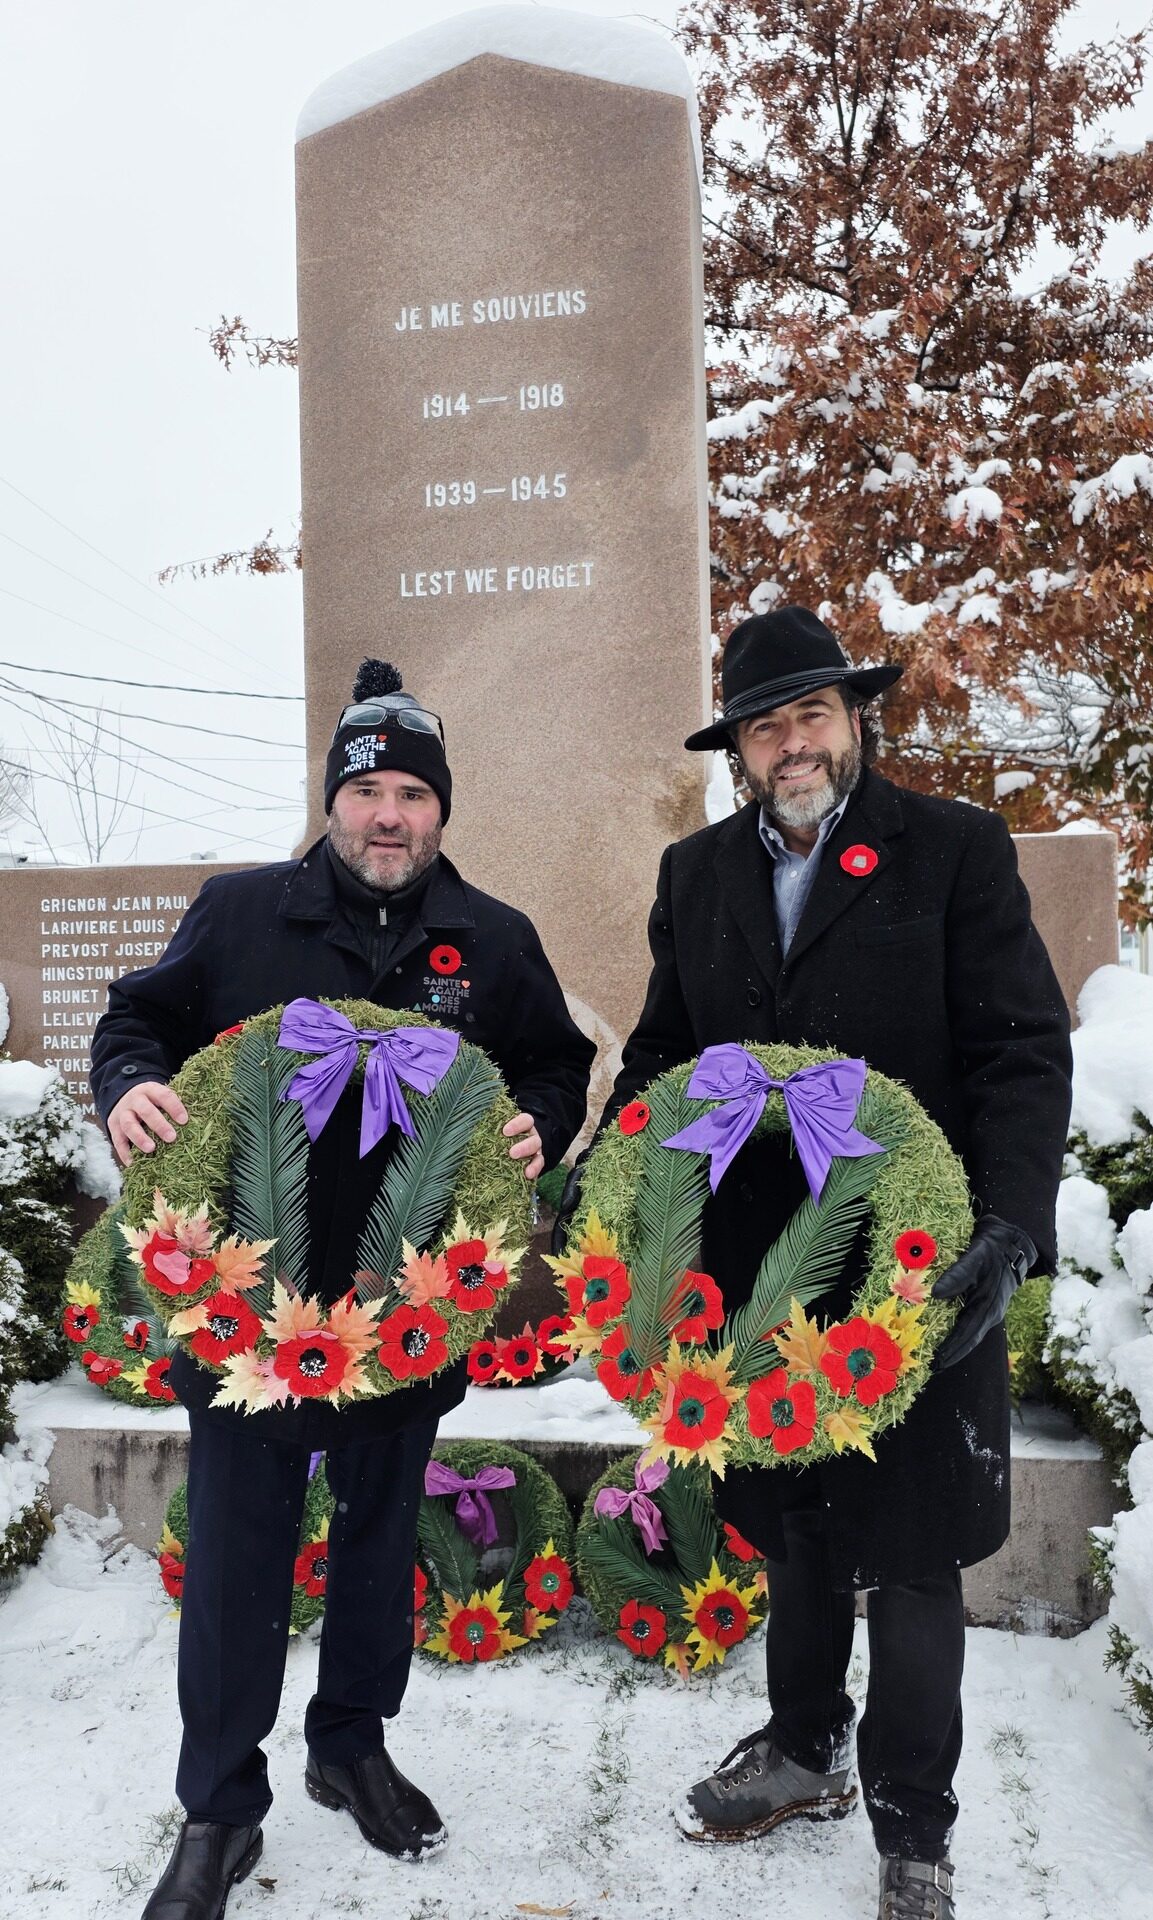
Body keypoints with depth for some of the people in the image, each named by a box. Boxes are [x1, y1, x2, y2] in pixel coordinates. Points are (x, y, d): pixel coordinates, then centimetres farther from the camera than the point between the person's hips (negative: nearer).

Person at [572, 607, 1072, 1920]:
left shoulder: (954, 850, -5)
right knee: (793, 1526, 21)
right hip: (759, 1268, 4)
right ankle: (804, 1751, 44)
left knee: (908, 1550, 9)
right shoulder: (697, 873, 8)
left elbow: (1025, 1051, -9)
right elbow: (665, 1045, 13)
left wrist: (1010, 1224, -20)